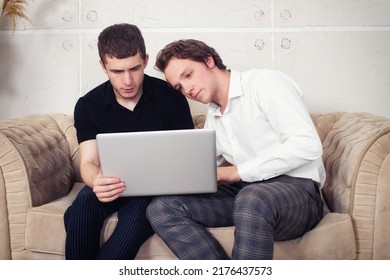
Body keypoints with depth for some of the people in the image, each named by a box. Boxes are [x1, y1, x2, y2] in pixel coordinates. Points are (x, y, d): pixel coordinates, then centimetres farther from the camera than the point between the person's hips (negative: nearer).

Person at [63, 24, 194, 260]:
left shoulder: (171, 97, -7)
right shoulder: (88, 106, -2)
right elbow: (89, 162, -8)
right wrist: (97, 181, -34)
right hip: (113, 187, 2)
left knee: (138, 209, -34)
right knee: (82, 207, -31)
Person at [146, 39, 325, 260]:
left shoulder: (265, 82, -2)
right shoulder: (213, 117, 23)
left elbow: (308, 145, -14)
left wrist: (238, 171, -13)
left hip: (296, 187, -7)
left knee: (251, 199, -41)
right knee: (161, 208, -14)